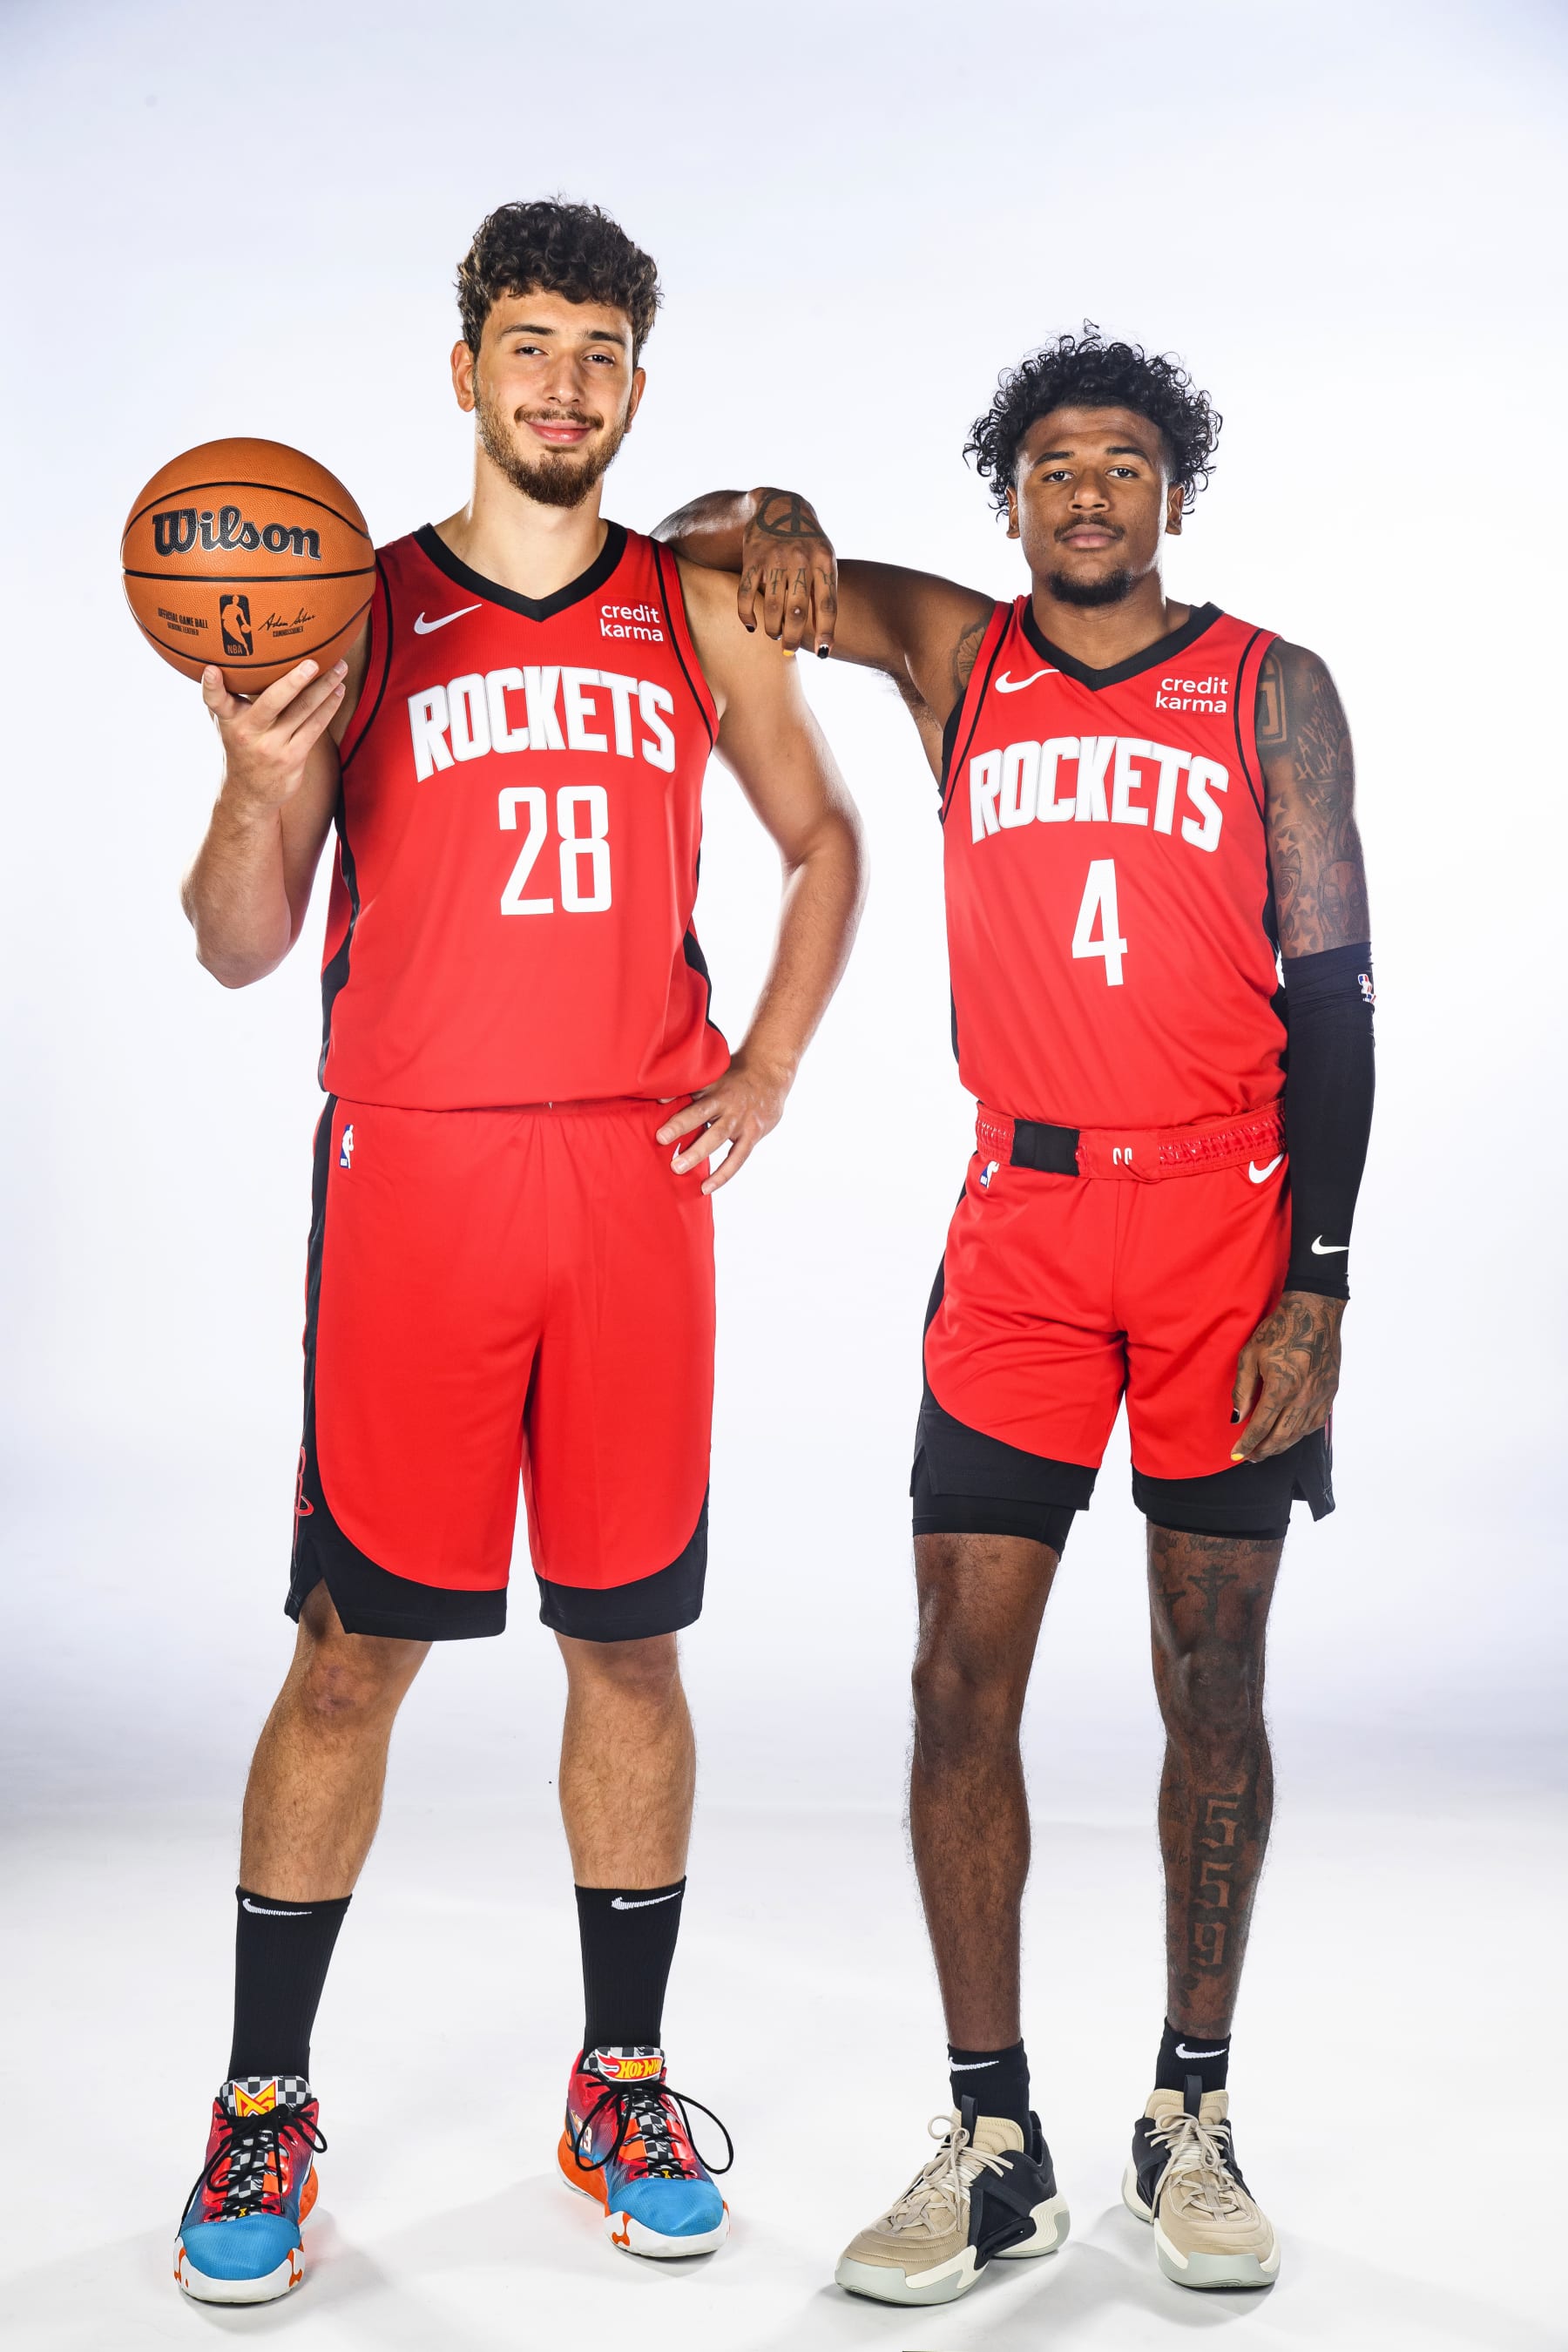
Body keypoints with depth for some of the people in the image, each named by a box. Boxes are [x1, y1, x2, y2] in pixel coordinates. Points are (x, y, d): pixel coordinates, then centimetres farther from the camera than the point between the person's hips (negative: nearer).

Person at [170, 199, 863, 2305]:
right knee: (353, 1649, 1)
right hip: (412, 1176, -2)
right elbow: (240, 949, 3)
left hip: (636, 1181, 2)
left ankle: (625, 2089, 23)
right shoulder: (357, 612, 4)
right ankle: (264, 2108, 18)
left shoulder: (700, 616, 11)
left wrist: (768, 1067, 10)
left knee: (631, 1644, 7)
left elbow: (824, 843, 23)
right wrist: (260, 782, -17)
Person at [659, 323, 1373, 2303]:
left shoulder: (1268, 689, 5)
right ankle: (992, 2139, 10)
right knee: (962, 1675, -3)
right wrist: (771, 525, -11)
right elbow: (706, 549, 15)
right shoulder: (955, 656, 11)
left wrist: (1317, 1287, -8)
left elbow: (1331, 993, 1)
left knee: (1212, 1674, 4)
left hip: (1229, 1218, -1)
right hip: (1021, 1222, 2)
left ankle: (1191, 2118, 19)